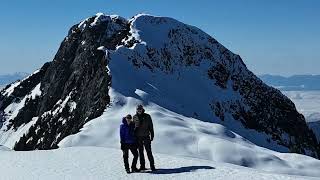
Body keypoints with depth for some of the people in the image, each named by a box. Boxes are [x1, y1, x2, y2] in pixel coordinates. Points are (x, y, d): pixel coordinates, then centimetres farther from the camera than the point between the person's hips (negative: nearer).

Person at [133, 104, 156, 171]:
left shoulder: (147, 116, 0)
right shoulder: (135, 117, 5)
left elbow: (151, 126, 3)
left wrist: (152, 135, -2)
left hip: (146, 136, -2)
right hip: (138, 137, 2)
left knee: (149, 151, -4)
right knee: (140, 152, 7)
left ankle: (152, 165, 0)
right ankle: (142, 166, 13)